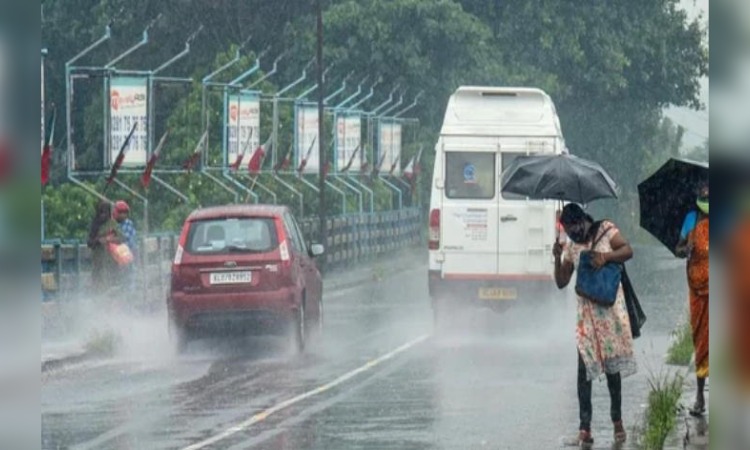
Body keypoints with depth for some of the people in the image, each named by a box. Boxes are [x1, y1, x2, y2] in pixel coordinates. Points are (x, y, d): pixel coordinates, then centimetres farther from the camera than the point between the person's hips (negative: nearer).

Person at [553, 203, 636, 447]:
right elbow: (561, 282, 9)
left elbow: (628, 250, -8)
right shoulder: (571, 246, 9)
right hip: (586, 311, 3)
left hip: (610, 307, -3)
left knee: (611, 366, 3)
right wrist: (558, 259, -8)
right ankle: (584, 430, -9)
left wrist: (605, 256, -24)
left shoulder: (605, 230, 0)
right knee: (584, 369, -6)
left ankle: (617, 422, 18)